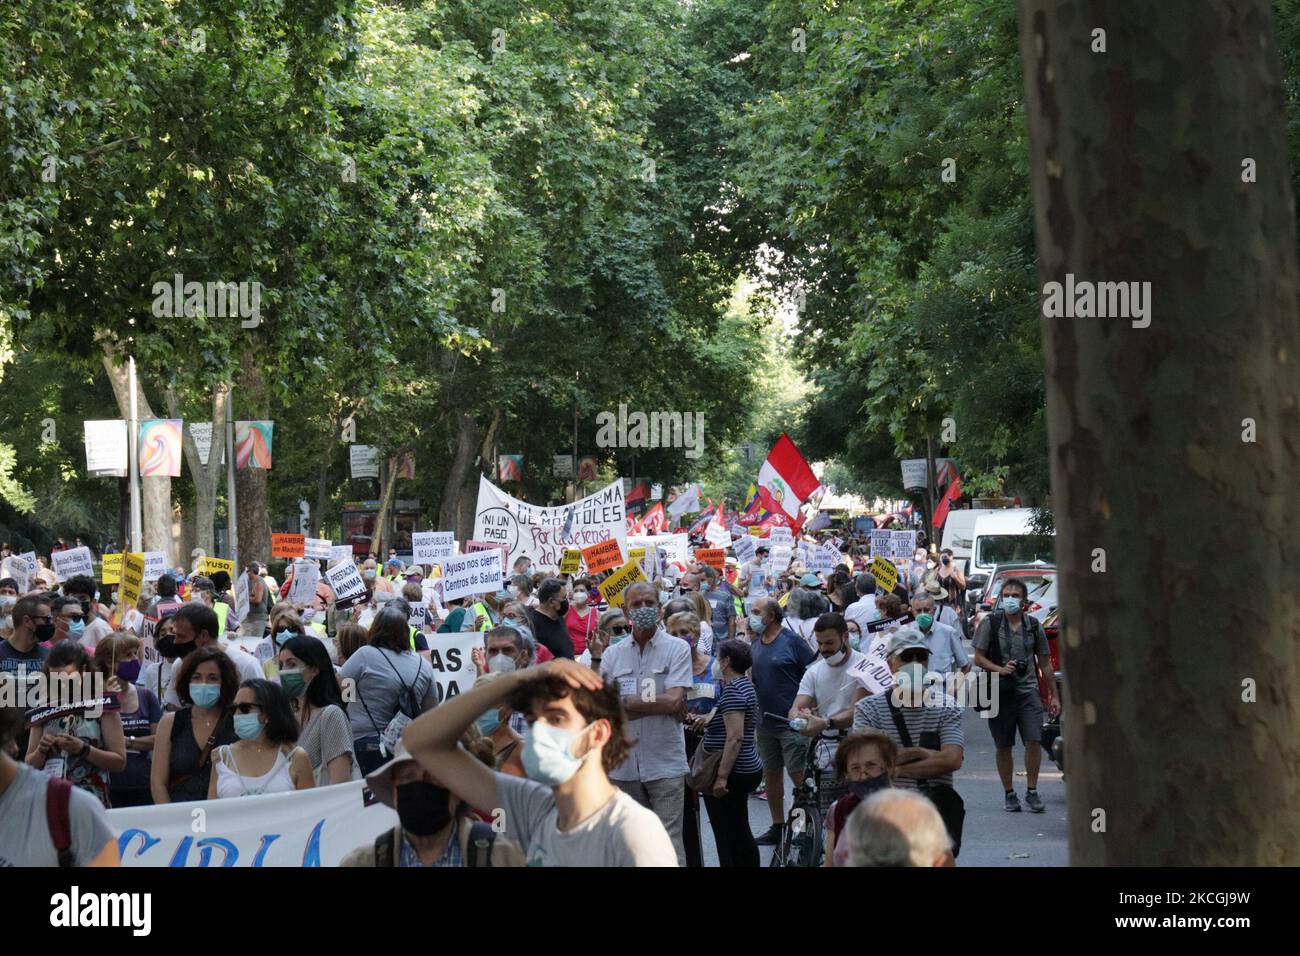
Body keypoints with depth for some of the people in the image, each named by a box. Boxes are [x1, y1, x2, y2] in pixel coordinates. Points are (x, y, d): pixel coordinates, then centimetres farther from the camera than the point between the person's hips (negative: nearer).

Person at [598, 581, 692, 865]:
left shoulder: (677, 649, -1)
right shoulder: (612, 655, 8)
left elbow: (674, 702, -13)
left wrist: (625, 702, -8)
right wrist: (656, 704, -8)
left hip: (665, 764, -4)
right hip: (623, 765, 4)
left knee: (669, 843, -7)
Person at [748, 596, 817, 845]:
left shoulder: (792, 641, -9)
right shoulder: (755, 645, 11)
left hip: (791, 722, -7)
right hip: (765, 721, 7)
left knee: (798, 774, -7)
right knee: (770, 774, 11)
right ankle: (778, 827, 21)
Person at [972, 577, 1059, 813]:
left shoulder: (1034, 626, 6)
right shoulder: (990, 624, -1)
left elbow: (1045, 663, 12)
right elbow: (979, 657, 1)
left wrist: (1054, 695, 11)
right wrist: (1000, 669, -17)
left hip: (1028, 690, 1)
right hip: (1000, 693, -1)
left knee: (1034, 740, -10)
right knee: (1003, 747, 5)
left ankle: (1032, 792, 1)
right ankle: (1009, 794, 18)